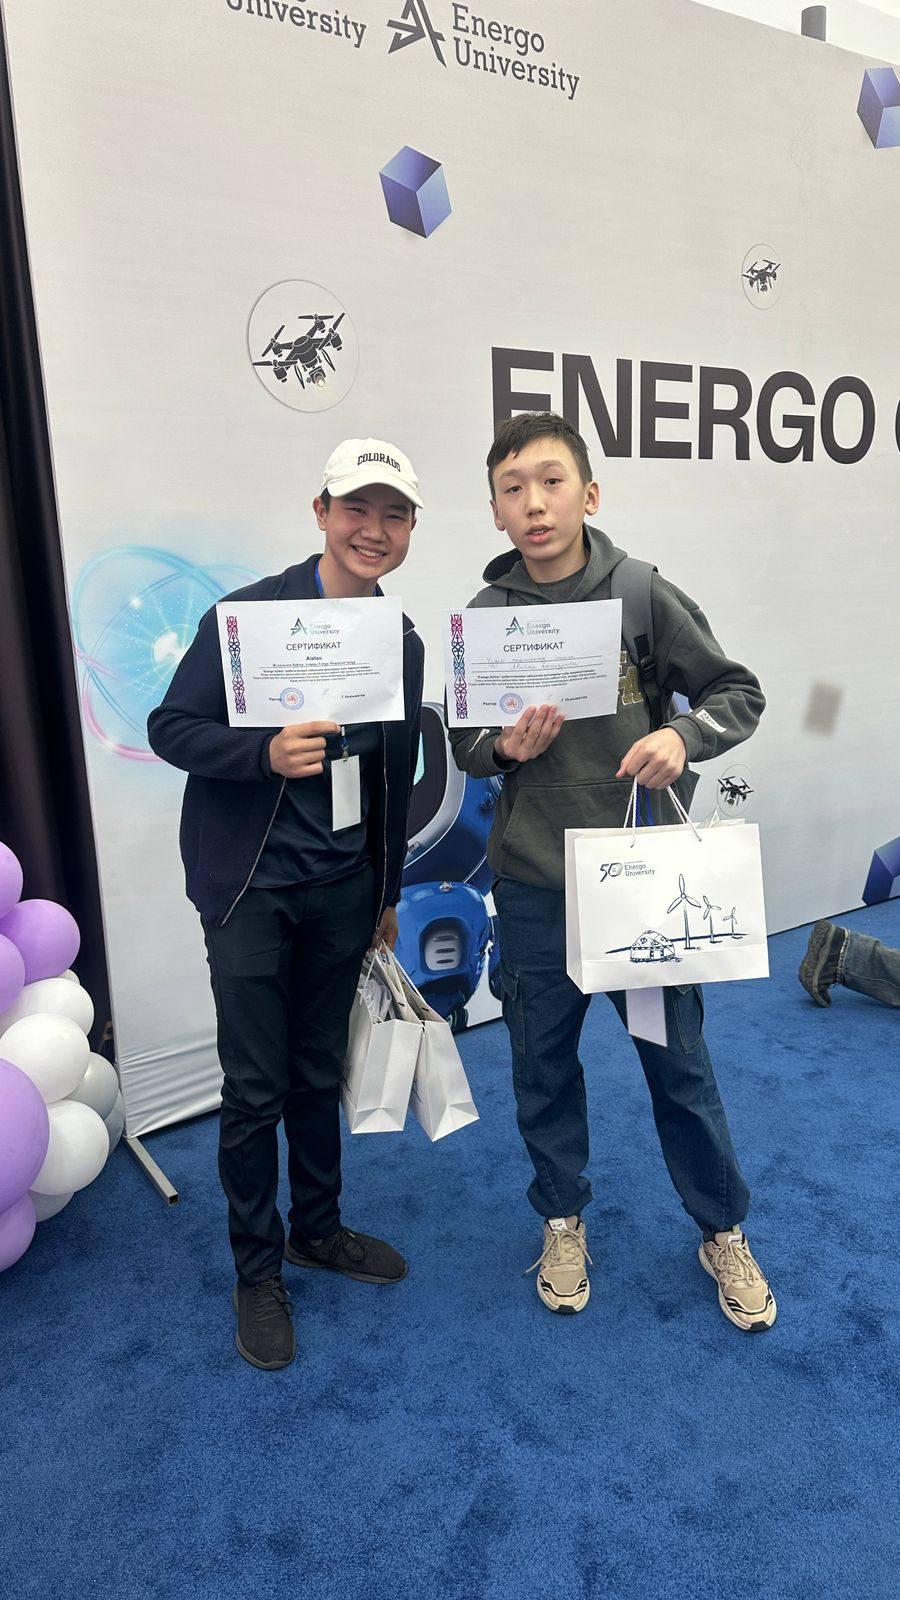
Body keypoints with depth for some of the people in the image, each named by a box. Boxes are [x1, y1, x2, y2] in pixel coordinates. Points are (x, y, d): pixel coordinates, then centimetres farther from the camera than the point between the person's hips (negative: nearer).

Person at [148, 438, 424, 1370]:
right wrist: (267, 753, -29)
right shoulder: (250, 613, -11)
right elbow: (169, 728, -10)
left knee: (320, 1074, 16)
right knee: (255, 1089, 3)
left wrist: (388, 893, 15)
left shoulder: (402, 642, 5)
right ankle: (256, 1272, 24)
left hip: (342, 887, 5)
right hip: (249, 885, -4)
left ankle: (317, 1228, 38)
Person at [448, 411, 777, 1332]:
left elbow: (738, 693, -1)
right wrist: (502, 746, -17)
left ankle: (722, 1232, 34)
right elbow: (463, 745, 5)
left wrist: (683, 736, -21)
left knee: (678, 1061, 11)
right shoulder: (486, 616, -1)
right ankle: (563, 1220, 39)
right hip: (534, 883, 2)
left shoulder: (643, 594, -7)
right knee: (543, 1064, 14)